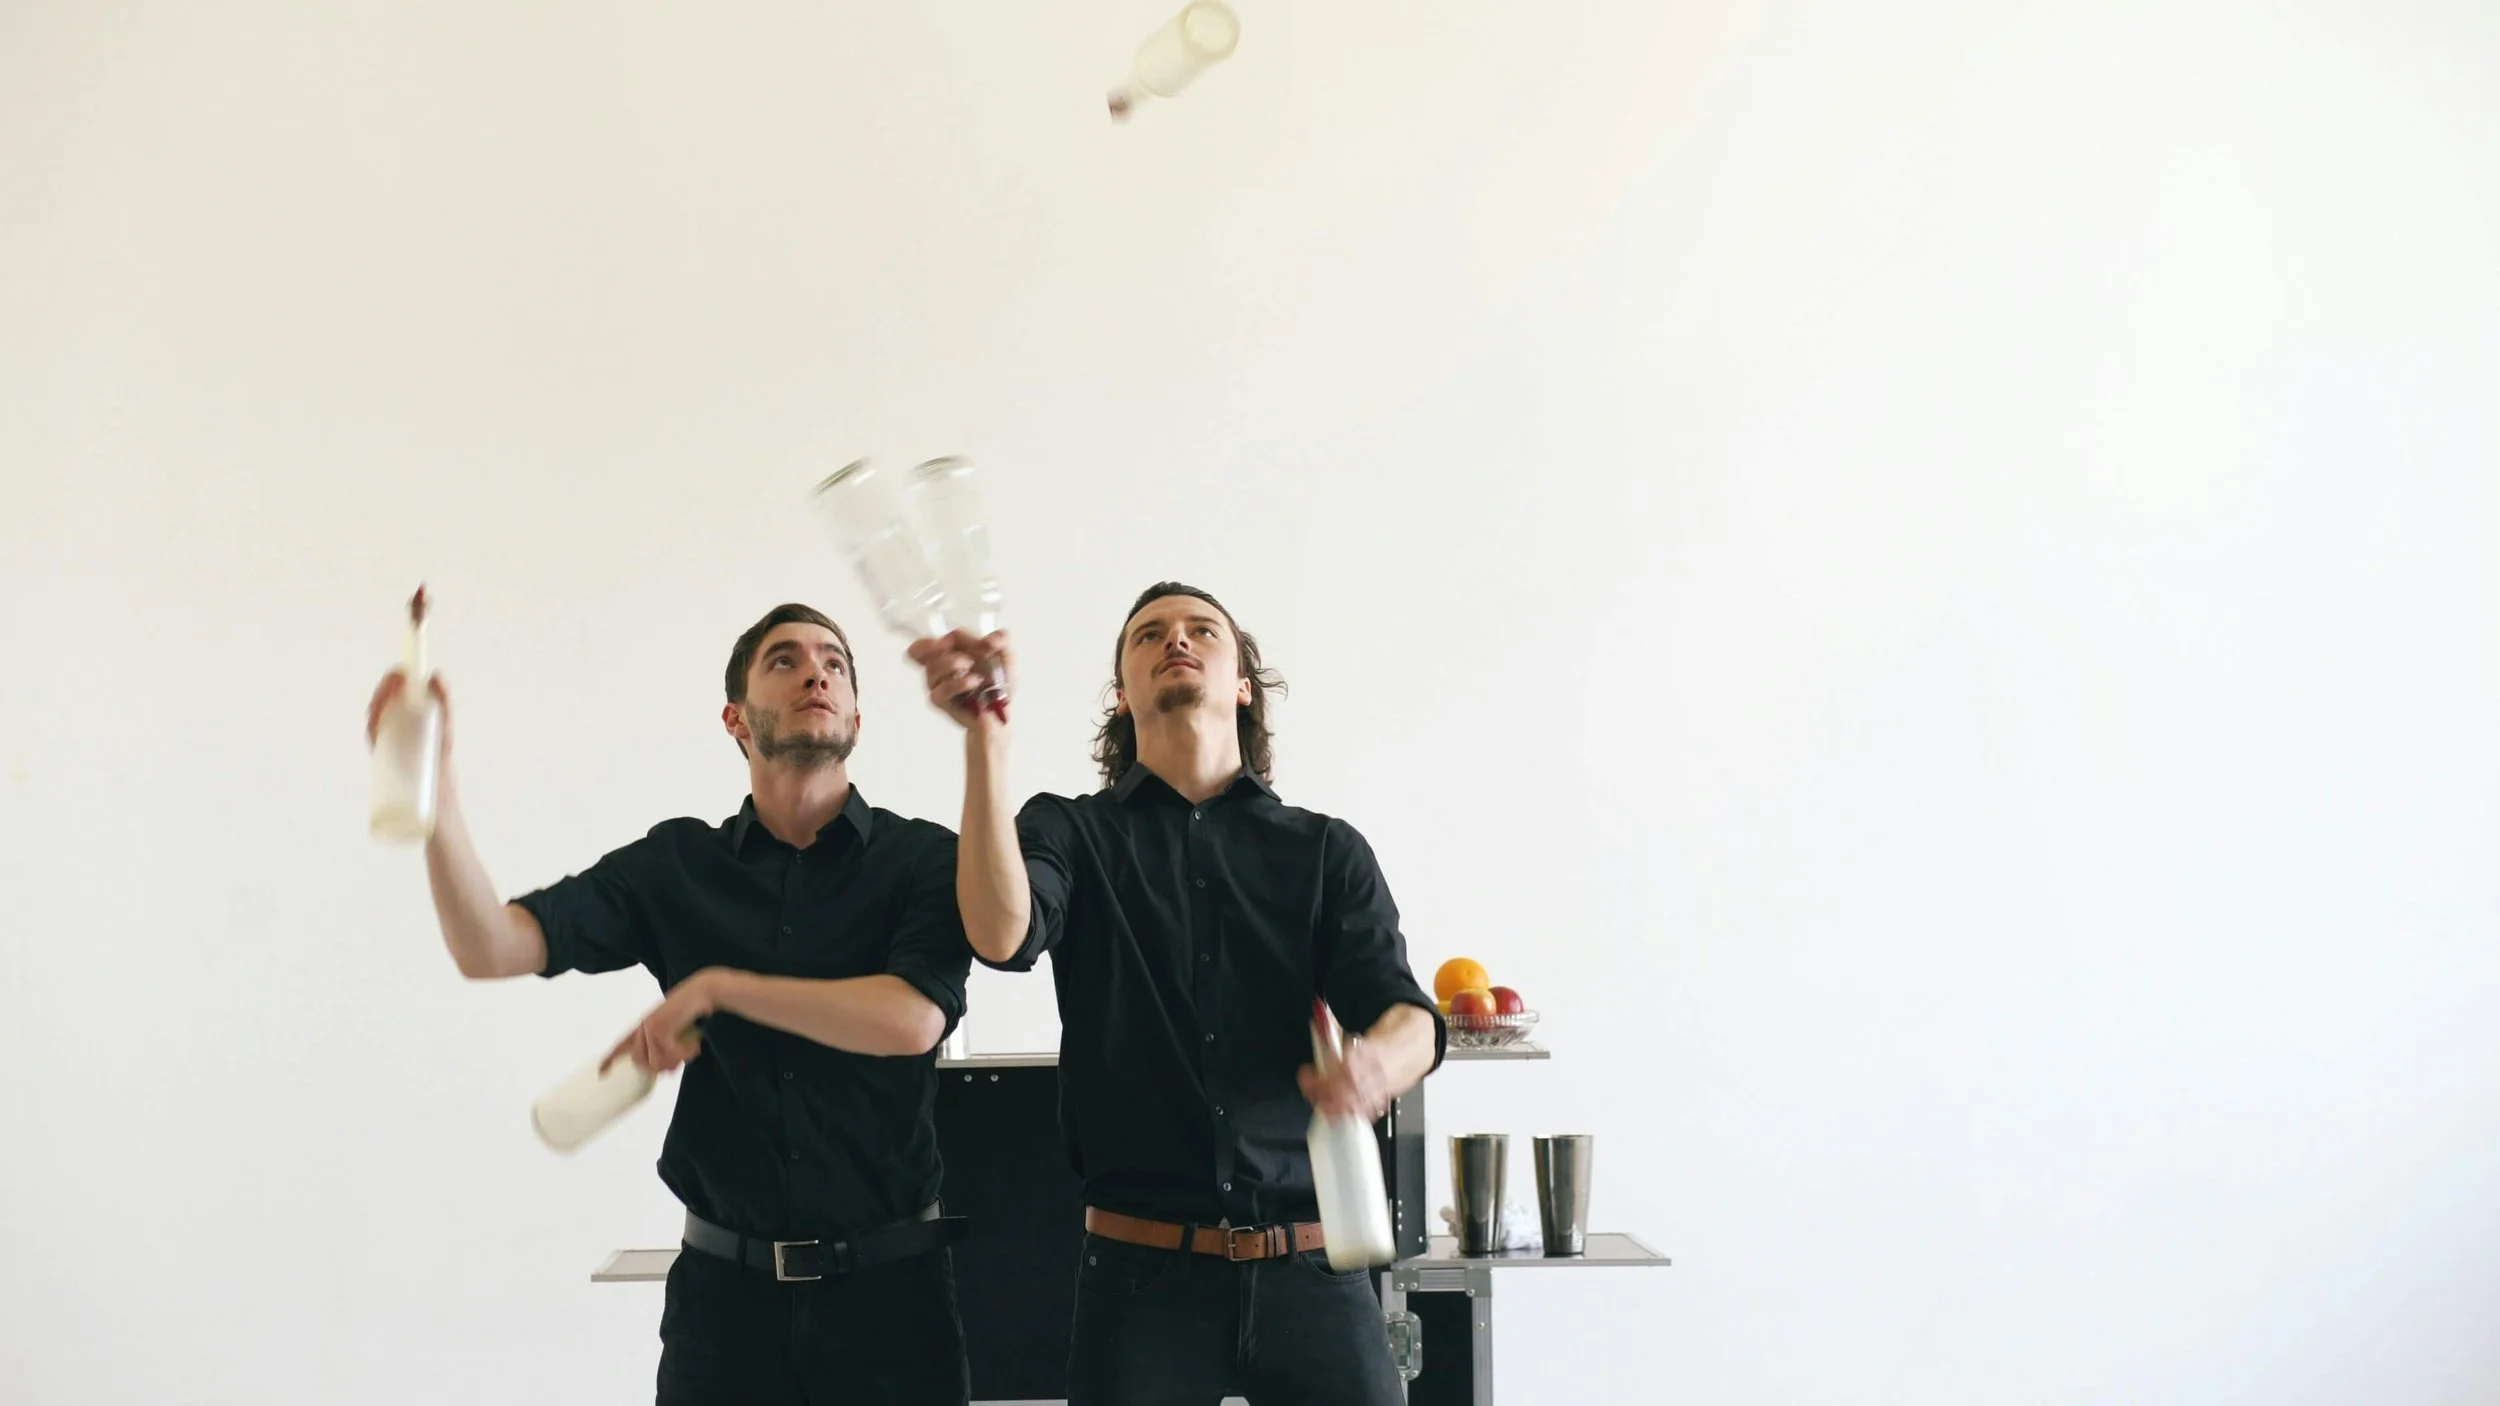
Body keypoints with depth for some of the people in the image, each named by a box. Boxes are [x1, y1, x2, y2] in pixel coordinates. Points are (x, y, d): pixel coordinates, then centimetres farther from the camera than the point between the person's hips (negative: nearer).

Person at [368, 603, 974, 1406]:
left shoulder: (924, 858, -3)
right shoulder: (675, 865, 3)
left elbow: (912, 1019, -20)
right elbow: (491, 948, -8)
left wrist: (716, 987, -15)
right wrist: (435, 788, -22)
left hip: (888, 1284, -1)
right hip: (725, 1283, 2)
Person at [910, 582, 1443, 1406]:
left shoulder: (1328, 851, 7)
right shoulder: (1071, 832, 4)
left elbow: (1408, 1018, -7)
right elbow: (1001, 935, -17)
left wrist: (1377, 1061, -31)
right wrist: (985, 737, -28)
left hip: (1311, 1268, 1)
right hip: (1142, 1271, -1)